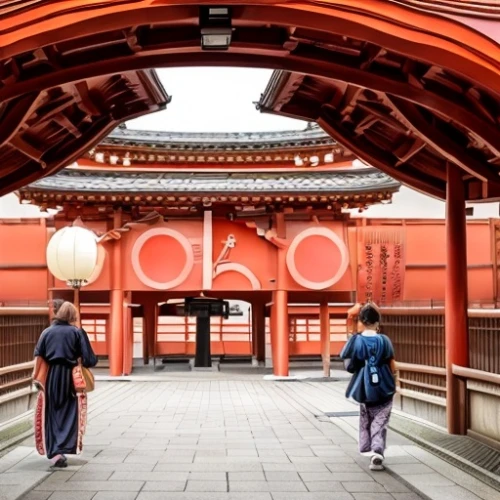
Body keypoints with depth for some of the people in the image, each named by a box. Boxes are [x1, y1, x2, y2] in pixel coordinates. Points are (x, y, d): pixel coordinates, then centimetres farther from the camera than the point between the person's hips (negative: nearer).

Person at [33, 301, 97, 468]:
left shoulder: (47, 332, 1)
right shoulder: (77, 332, -6)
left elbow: (38, 357, -3)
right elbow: (89, 359, -8)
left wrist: (38, 378, 5)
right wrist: (91, 360, 14)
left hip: (50, 378, 2)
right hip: (70, 378, -2)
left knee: (51, 415, 10)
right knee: (69, 415, 11)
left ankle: (54, 452, 1)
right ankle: (63, 449, 2)